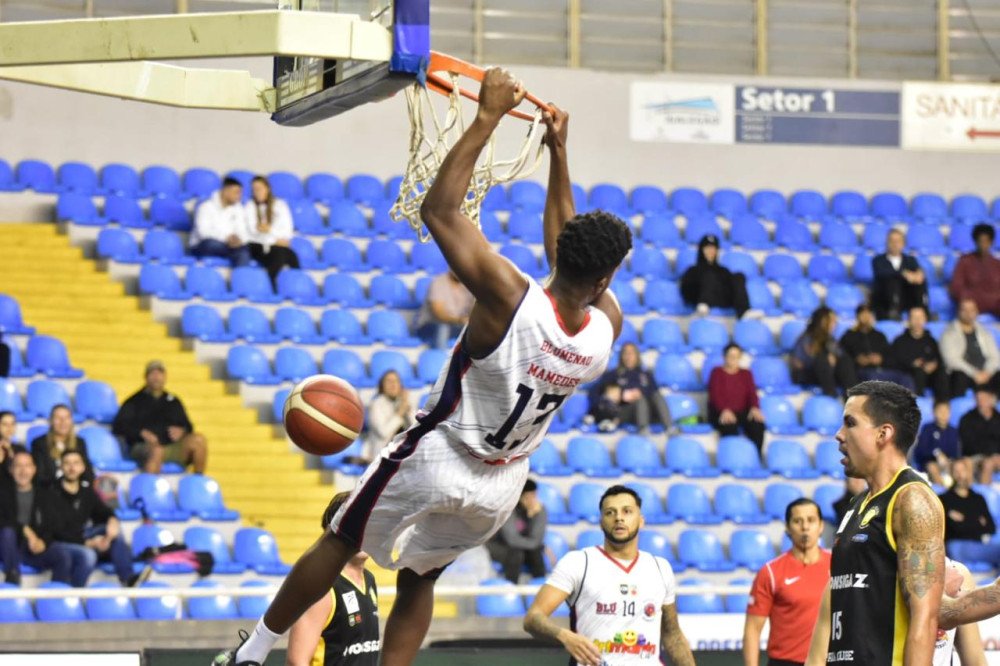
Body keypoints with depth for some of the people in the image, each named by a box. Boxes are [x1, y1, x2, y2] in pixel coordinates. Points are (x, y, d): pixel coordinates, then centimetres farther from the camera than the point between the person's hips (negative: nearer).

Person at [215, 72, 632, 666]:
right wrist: (558, 152, 8)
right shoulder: (606, 326, -18)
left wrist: (488, 118, -21)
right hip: (501, 483, 4)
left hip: (436, 458, -4)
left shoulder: (509, 298, -33)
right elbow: (562, 241, 2)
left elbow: (439, 211, -25)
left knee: (338, 546, 17)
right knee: (418, 579, 23)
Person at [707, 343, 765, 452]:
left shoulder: (746, 374, 21)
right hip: (720, 413, -3)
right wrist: (725, 410, -25)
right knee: (730, 427, -39)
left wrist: (754, 408, -18)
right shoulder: (717, 373, 10)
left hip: (743, 412, 3)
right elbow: (715, 395, -4)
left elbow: (752, 393, 7)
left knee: (758, 425, -31)